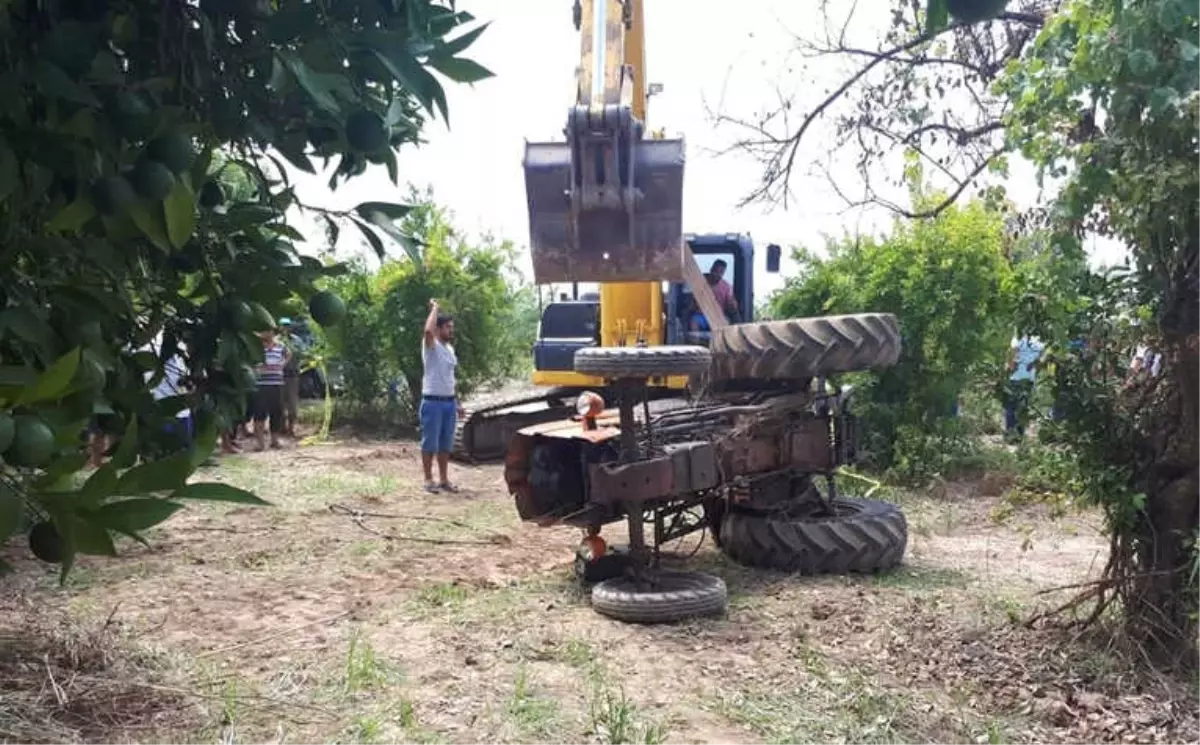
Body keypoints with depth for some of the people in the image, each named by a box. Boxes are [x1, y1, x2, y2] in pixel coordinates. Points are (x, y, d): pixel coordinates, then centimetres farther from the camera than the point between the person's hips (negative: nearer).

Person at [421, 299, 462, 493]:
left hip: (449, 401, 7)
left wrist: (456, 403, 18)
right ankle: (428, 480, 7)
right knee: (430, 443, 0)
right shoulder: (431, 346, -8)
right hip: (433, 402, -7)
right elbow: (428, 330, -33)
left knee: (445, 444, 11)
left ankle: (444, 479, 19)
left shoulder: (450, 349, 15)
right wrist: (434, 308, -18)